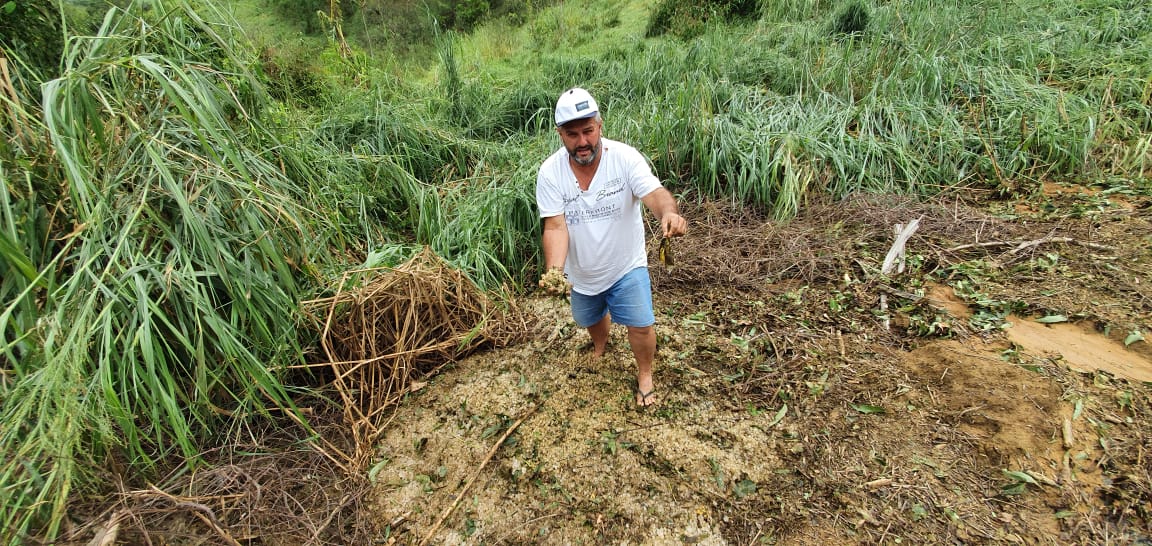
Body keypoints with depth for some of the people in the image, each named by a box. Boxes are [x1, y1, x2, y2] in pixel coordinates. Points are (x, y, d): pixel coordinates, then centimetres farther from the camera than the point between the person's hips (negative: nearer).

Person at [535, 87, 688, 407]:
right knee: (591, 320, 25)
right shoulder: (550, 172, -18)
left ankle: (645, 374, 25)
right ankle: (600, 347, 61)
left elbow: (655, 194, -34)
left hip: (626, 265, -2)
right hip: (581, 273, 3)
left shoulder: (625, 157, -22)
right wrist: (554, 269, -40)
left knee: (641, 324, -7)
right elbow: (555, 226, -23)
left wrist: (669, 212, -59)